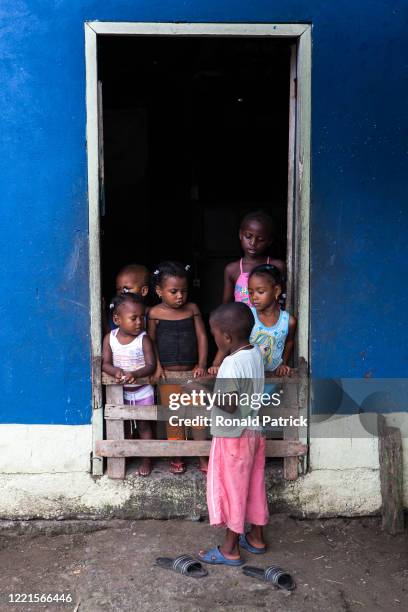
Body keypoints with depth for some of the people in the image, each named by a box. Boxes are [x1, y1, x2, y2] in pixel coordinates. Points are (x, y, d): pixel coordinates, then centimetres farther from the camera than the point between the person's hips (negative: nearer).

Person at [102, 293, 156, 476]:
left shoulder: (144, 339, -16)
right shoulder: (109, 338, -9)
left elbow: (151, 365, -20)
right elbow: (105, 363, -10)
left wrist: (135, 374, -37)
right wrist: (116, 371, -32)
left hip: (142, 391, -2)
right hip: (119, 392, 2)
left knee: (144, 425, 9)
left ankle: (146, 459, 23)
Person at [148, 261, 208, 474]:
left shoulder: (192, 309, 1)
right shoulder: (155, 313, -5)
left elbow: (202, 336, 2)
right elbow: (151, 341, 0)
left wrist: (201, 364, -5)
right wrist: (157, 366, -8)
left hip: (191, 371, 1)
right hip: (168, 373, -1)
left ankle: (202, 456, 13)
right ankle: (176, 457, 20)